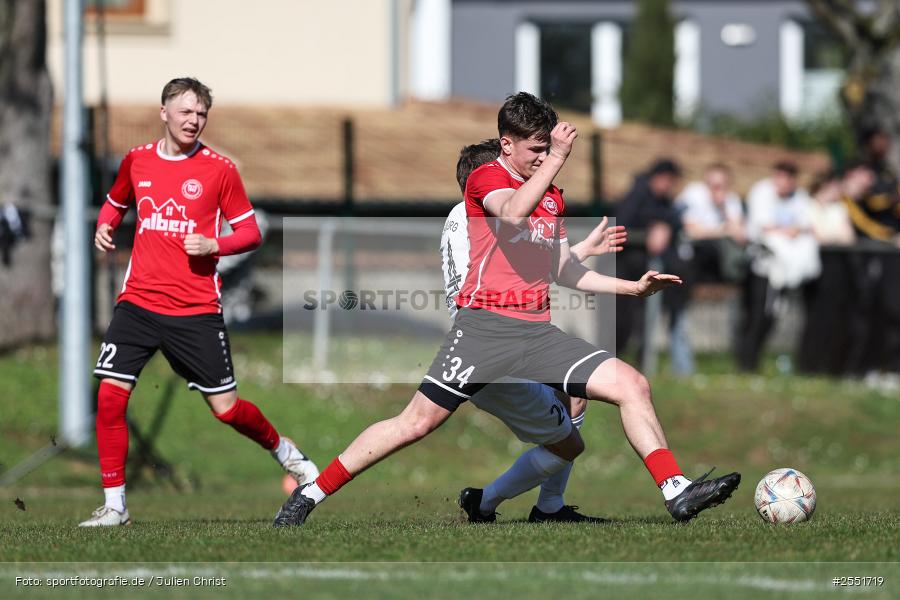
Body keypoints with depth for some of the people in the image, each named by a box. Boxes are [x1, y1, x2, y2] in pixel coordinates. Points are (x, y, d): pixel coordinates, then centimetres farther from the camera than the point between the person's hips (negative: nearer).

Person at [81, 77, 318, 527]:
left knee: (226, 408, 0)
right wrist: (105, 225, 5)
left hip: (196, 308, -3)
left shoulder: (219, 169, -2)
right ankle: (114, 505, 0)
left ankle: (284, 452, 30)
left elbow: (250, 232, 2)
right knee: (110, 397, -10)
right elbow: (116, 202, 27)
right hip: (138, 302, 3)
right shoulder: (137, 161, 7)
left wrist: (214, 245, -16)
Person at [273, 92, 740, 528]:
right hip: (486, 325, -6)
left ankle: (677, 492, -9)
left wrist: (633, 288, 20)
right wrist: (557, 159, -21)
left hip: (539, 332, 6)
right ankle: (310, 495, 0)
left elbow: (564, 271, 26)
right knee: (417, 422, -10)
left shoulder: (553, 197, 20)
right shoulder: (486, 178, -1)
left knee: (632, 386, -8)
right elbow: (513, 212, -24)